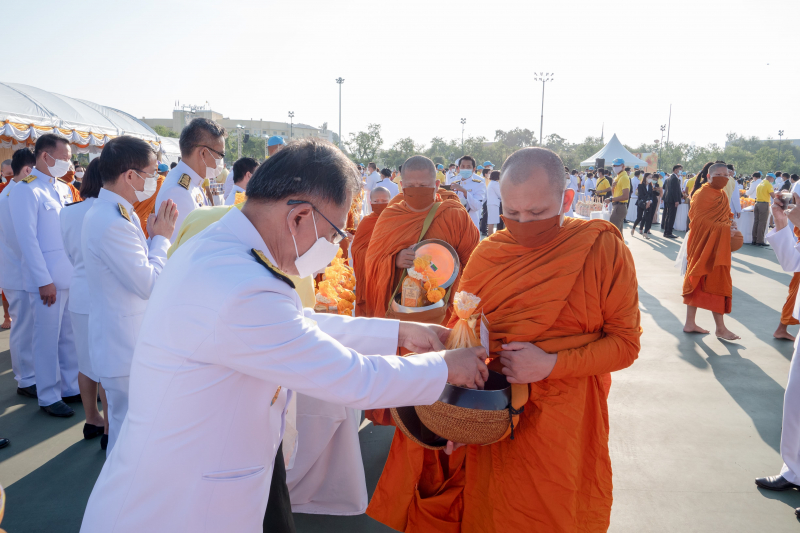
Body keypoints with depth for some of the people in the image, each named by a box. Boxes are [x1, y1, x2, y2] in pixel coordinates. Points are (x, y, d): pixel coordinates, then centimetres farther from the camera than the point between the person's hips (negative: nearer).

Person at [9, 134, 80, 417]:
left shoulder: (63, 189, 13)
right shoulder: (26, 190, -9)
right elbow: (27, 239, -13)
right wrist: (44, 281, -15)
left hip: (72, 276, 7)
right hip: (47, 280, -7)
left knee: (71, 336, 14)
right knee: (48, 339, 4)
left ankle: (72, 387, 26)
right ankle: (49, 397, 17)